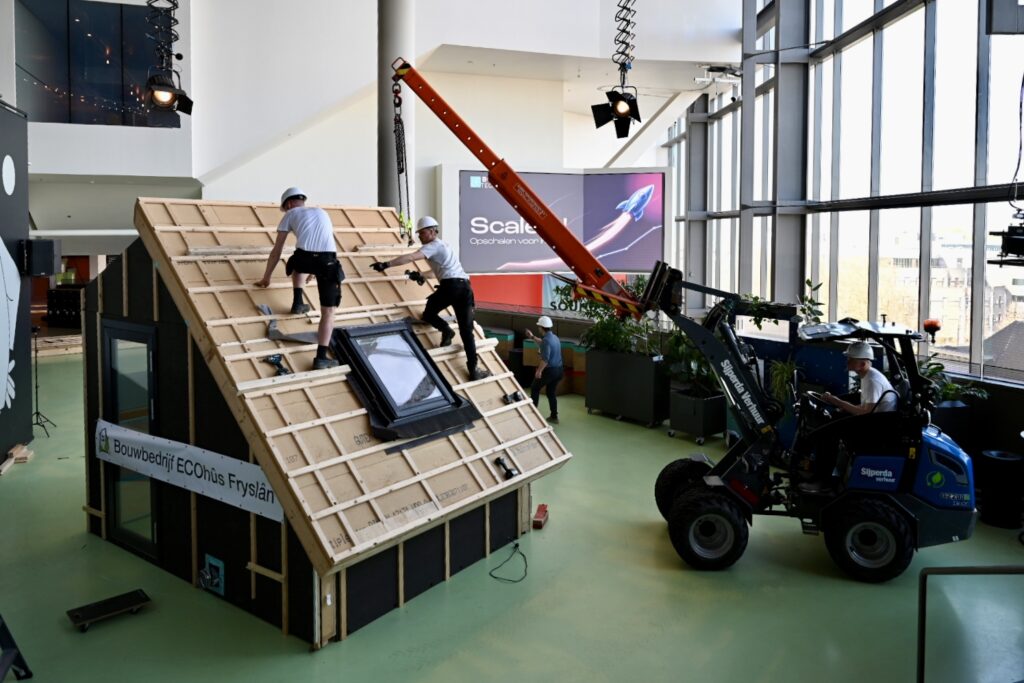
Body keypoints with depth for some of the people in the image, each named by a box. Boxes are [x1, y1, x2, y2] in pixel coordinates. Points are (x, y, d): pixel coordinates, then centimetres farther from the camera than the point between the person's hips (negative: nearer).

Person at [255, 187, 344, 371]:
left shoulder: (290, 214, 22)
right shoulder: (322, 213, 33)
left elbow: (276, 251, 23)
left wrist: (266, 277, 34)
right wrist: (315, 271, 58)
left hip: (305, 259, -1)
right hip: (328, 261, 1)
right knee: (328, 312, 6)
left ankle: (297, 303, 31)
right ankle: (321, 358, -2)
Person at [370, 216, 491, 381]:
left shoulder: (432, 246, 3)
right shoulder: (442, 245, 29)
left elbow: (409, 258, -12)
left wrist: (386, 265, -14)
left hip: (451, 285, -7)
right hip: (465, 286, 7)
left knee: (428, 313, 17)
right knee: (466, 330, 5)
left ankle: (446, 330, -8)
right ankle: (473, 370, -1)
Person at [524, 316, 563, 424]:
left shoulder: (546, 340, -20)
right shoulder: (554, 337, 9)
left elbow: (545, 359, -25)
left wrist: (539, 371, -18)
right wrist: (532, 337, 36)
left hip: (549, 370, -8)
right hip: (558, 369, 8)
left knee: (535, 388, 11)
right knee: (552, 393, 16)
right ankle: (554, 417, 17)